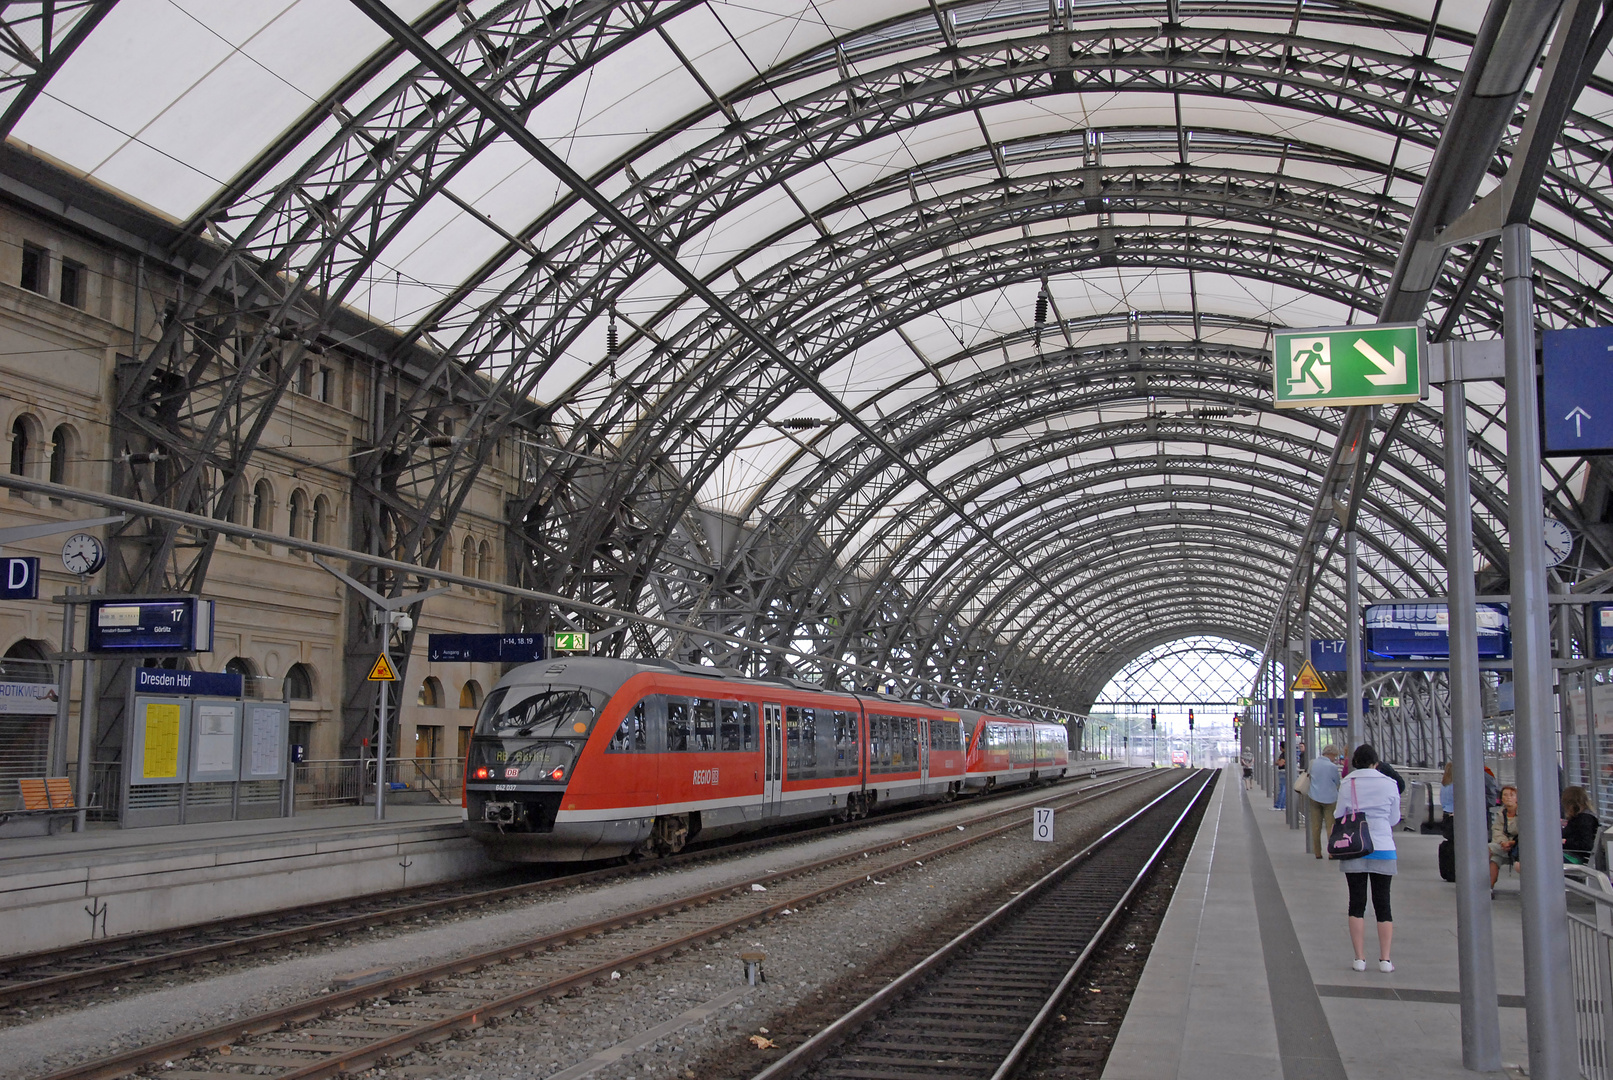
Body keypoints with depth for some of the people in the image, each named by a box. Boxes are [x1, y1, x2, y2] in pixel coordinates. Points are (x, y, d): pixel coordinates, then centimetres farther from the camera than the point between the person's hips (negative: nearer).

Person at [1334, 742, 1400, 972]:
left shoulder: (1347, 785, -4)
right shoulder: (1389, 785, -2)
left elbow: (1339, 816, 0)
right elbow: (1394, 818, 4)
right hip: (1383, 849, 0)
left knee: (1357, 903, 6)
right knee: (1382, 904, 8)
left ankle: (1359, 958, 4)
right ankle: (1385, 958, 4)